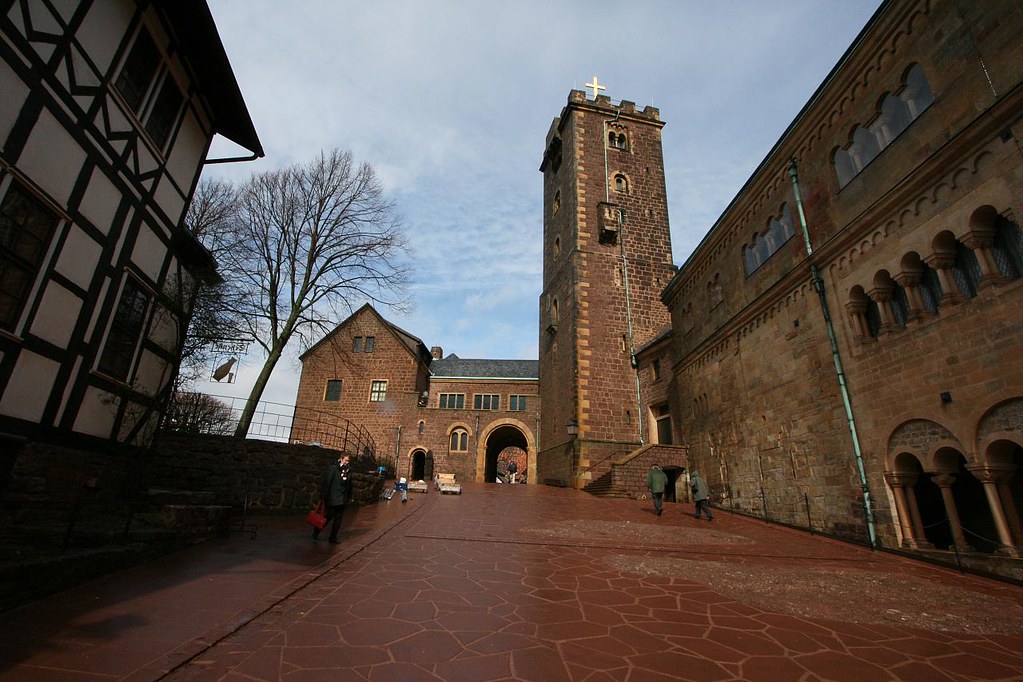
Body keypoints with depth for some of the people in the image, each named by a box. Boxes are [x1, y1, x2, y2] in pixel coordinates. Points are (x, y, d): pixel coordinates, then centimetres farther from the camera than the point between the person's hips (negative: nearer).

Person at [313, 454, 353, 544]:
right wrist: (324, 496, -16)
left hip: (342, 499, 6)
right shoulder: (333, 468, -13)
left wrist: (349, 496, 11)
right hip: (332, 498, -6)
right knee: (329, 516, 4)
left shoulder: (348, 470, 6)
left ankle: (333, 538, 19)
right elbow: (326, 482, -15)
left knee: (338, 518, 8)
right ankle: (316, 531, 29)